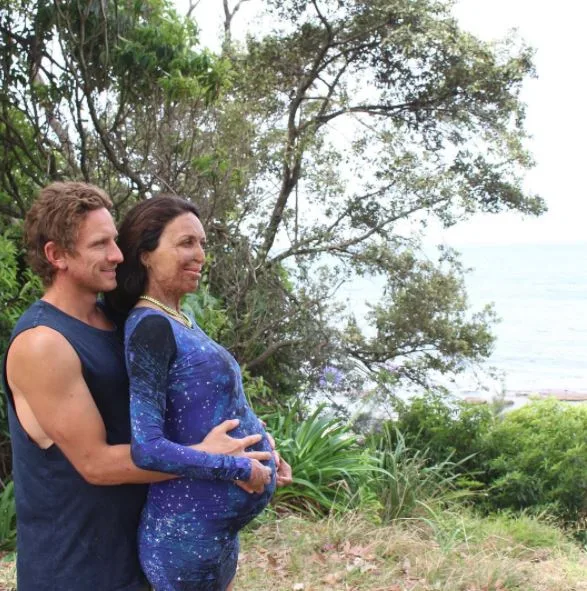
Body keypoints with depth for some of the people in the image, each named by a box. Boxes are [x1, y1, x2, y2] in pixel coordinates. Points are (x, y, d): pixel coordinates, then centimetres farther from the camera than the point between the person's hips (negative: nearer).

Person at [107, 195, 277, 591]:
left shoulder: (180, 320, 7)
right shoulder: (151, 327, -20)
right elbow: (146, 448, -26)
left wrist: (261, 447, 7)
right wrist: (242, 469, -20)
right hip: (189, 526, -9)